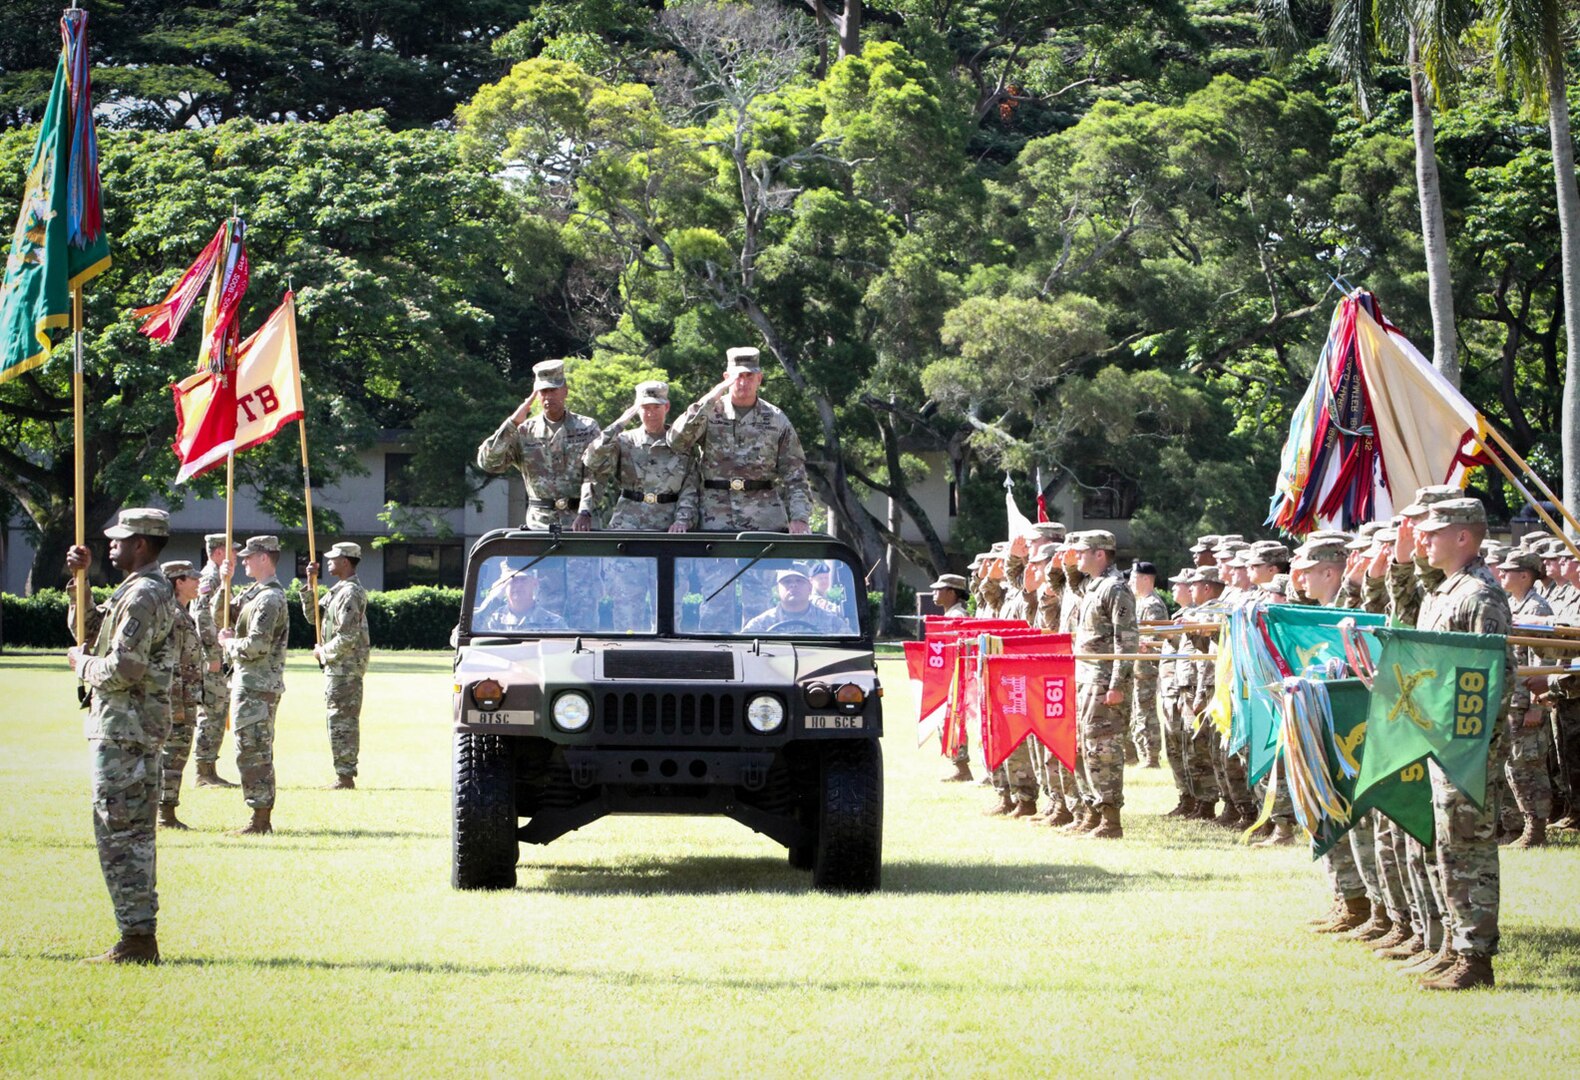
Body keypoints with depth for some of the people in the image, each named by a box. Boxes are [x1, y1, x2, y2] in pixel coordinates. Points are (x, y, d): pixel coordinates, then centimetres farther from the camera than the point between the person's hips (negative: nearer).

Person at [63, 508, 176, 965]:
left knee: (119, 834, -8)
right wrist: (80, 579, 15)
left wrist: (82, 662, -6)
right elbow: (86, 627, 26)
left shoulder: (141, 596, -17)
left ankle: (136, 940, -8)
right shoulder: (146, 590, 17)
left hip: (123, 732, -11)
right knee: (134, 835, 14)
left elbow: (123, 670, -24)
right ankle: (142, 936, 18)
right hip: (142, 730, 11)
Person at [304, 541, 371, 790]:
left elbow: (348, 638, -22)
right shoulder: (338, 591, 15)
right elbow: (313, 616, 21)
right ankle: (345, 775, 18)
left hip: (345, 667, -10)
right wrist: (311, 585, 12)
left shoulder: (350, 593, -17)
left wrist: (323, 652, -10)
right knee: (341, 722, 13)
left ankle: (345, 777, -6)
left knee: (341, 722, -8)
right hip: (337, 666, 10)